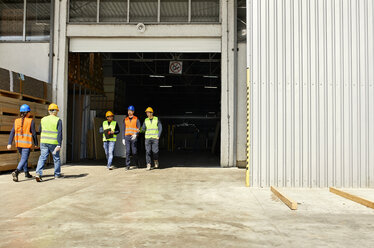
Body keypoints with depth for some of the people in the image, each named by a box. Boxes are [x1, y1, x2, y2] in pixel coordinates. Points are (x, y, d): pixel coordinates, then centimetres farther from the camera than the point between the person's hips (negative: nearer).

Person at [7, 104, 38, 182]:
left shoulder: (17, 121, 3)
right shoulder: (31, 121, -9)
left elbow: (12, 133, -2)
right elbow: (34, 133, -7)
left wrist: (9, 144, -4)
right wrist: (36, 143, 4)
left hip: (18, 143, 5)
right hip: (27, 144, -5)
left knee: (23, 157, 21)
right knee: (24, 159, -5)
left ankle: (26, 173, 30)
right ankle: (16, 172, -26)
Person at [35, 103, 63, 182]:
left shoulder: (43, 119, 5)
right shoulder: (58, 120, -8)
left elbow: (40, 130, 16)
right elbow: (59, 133, -15)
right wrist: (59, 145, -18)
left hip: (44, 142, 3)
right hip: (53, 143, -3)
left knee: (42, 158, 2)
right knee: (56, 158, 13)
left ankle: (38, 174, -16)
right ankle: (57, 174, 25)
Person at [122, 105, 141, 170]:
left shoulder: (136, 119, 2)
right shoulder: (125, 120, 12)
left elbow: (139, 128, -4)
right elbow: (124, 130, 15)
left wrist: (135, 134, -21)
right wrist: (123, 138, 8)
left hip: (133, 137, -2)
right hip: (127, 137, 2)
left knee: (134, 152, 1)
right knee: (128, 151, -7)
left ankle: (137, 164, 22)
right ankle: (127, 165, -4)